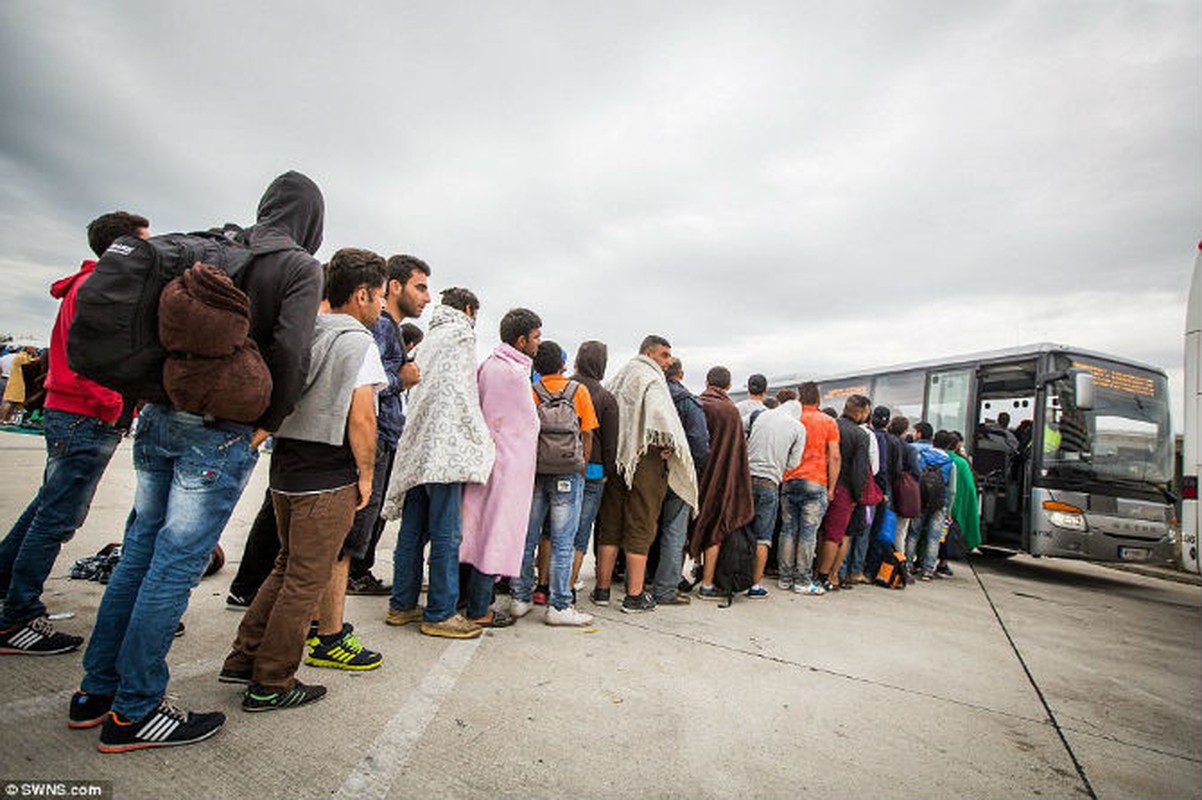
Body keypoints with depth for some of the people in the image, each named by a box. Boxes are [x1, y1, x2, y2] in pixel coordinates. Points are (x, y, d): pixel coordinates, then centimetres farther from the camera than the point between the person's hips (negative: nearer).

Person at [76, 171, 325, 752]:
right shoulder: (301, 267, -6)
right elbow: (290, 352, -17)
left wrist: (163, 395, 14)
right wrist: (268, 422, -6)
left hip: (160, 415, 7)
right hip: (221, 431, -6)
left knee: (140, 548, 16)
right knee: (177, 562, 1)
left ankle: (97, 689, 29)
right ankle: (133, 710, 14)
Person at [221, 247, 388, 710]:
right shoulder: (358, 341, -12)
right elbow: (361, 419, -18)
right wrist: (366, 475, -7)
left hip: (284, 469, 8)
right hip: (328, 479, -8)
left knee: (288, 568, 22)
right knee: (306, 580, 5)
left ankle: (243, 659, 30)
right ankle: (270, 685, 16)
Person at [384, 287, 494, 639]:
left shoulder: (430, 338, 22)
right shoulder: (460, 333, -2)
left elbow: (422, 389, 19)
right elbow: (461, 395, -11)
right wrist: (481, 440, -7)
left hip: (418, 447, 9)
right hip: (446, 446, -9)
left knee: (412, 530, 12)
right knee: (446, 534, -4)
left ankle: (402, 604, 21)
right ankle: (440, 614, 3)